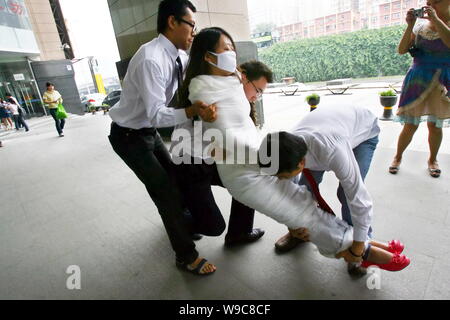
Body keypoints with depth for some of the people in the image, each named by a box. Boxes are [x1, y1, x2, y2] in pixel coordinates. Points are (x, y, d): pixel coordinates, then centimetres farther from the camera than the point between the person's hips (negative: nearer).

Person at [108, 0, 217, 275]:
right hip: (129, 136, -9)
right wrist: (193, 111, -49)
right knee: (165, 190, -8)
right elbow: (157, 115, -33)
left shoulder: (178, 56, -3)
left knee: (176, 177, 18)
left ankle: (181, 223, 44)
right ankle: (186, 256, 9)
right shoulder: (151, 60, -29)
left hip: (149, 131, 9)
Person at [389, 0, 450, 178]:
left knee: (435, 125, 7)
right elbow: (401, 50, -2)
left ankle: (432, 160, 27)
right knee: (410, 126, 2)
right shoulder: (421, 25, 4)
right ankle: (398, 157, 21)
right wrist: (410, 25, -11)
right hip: (418, 80, 1)